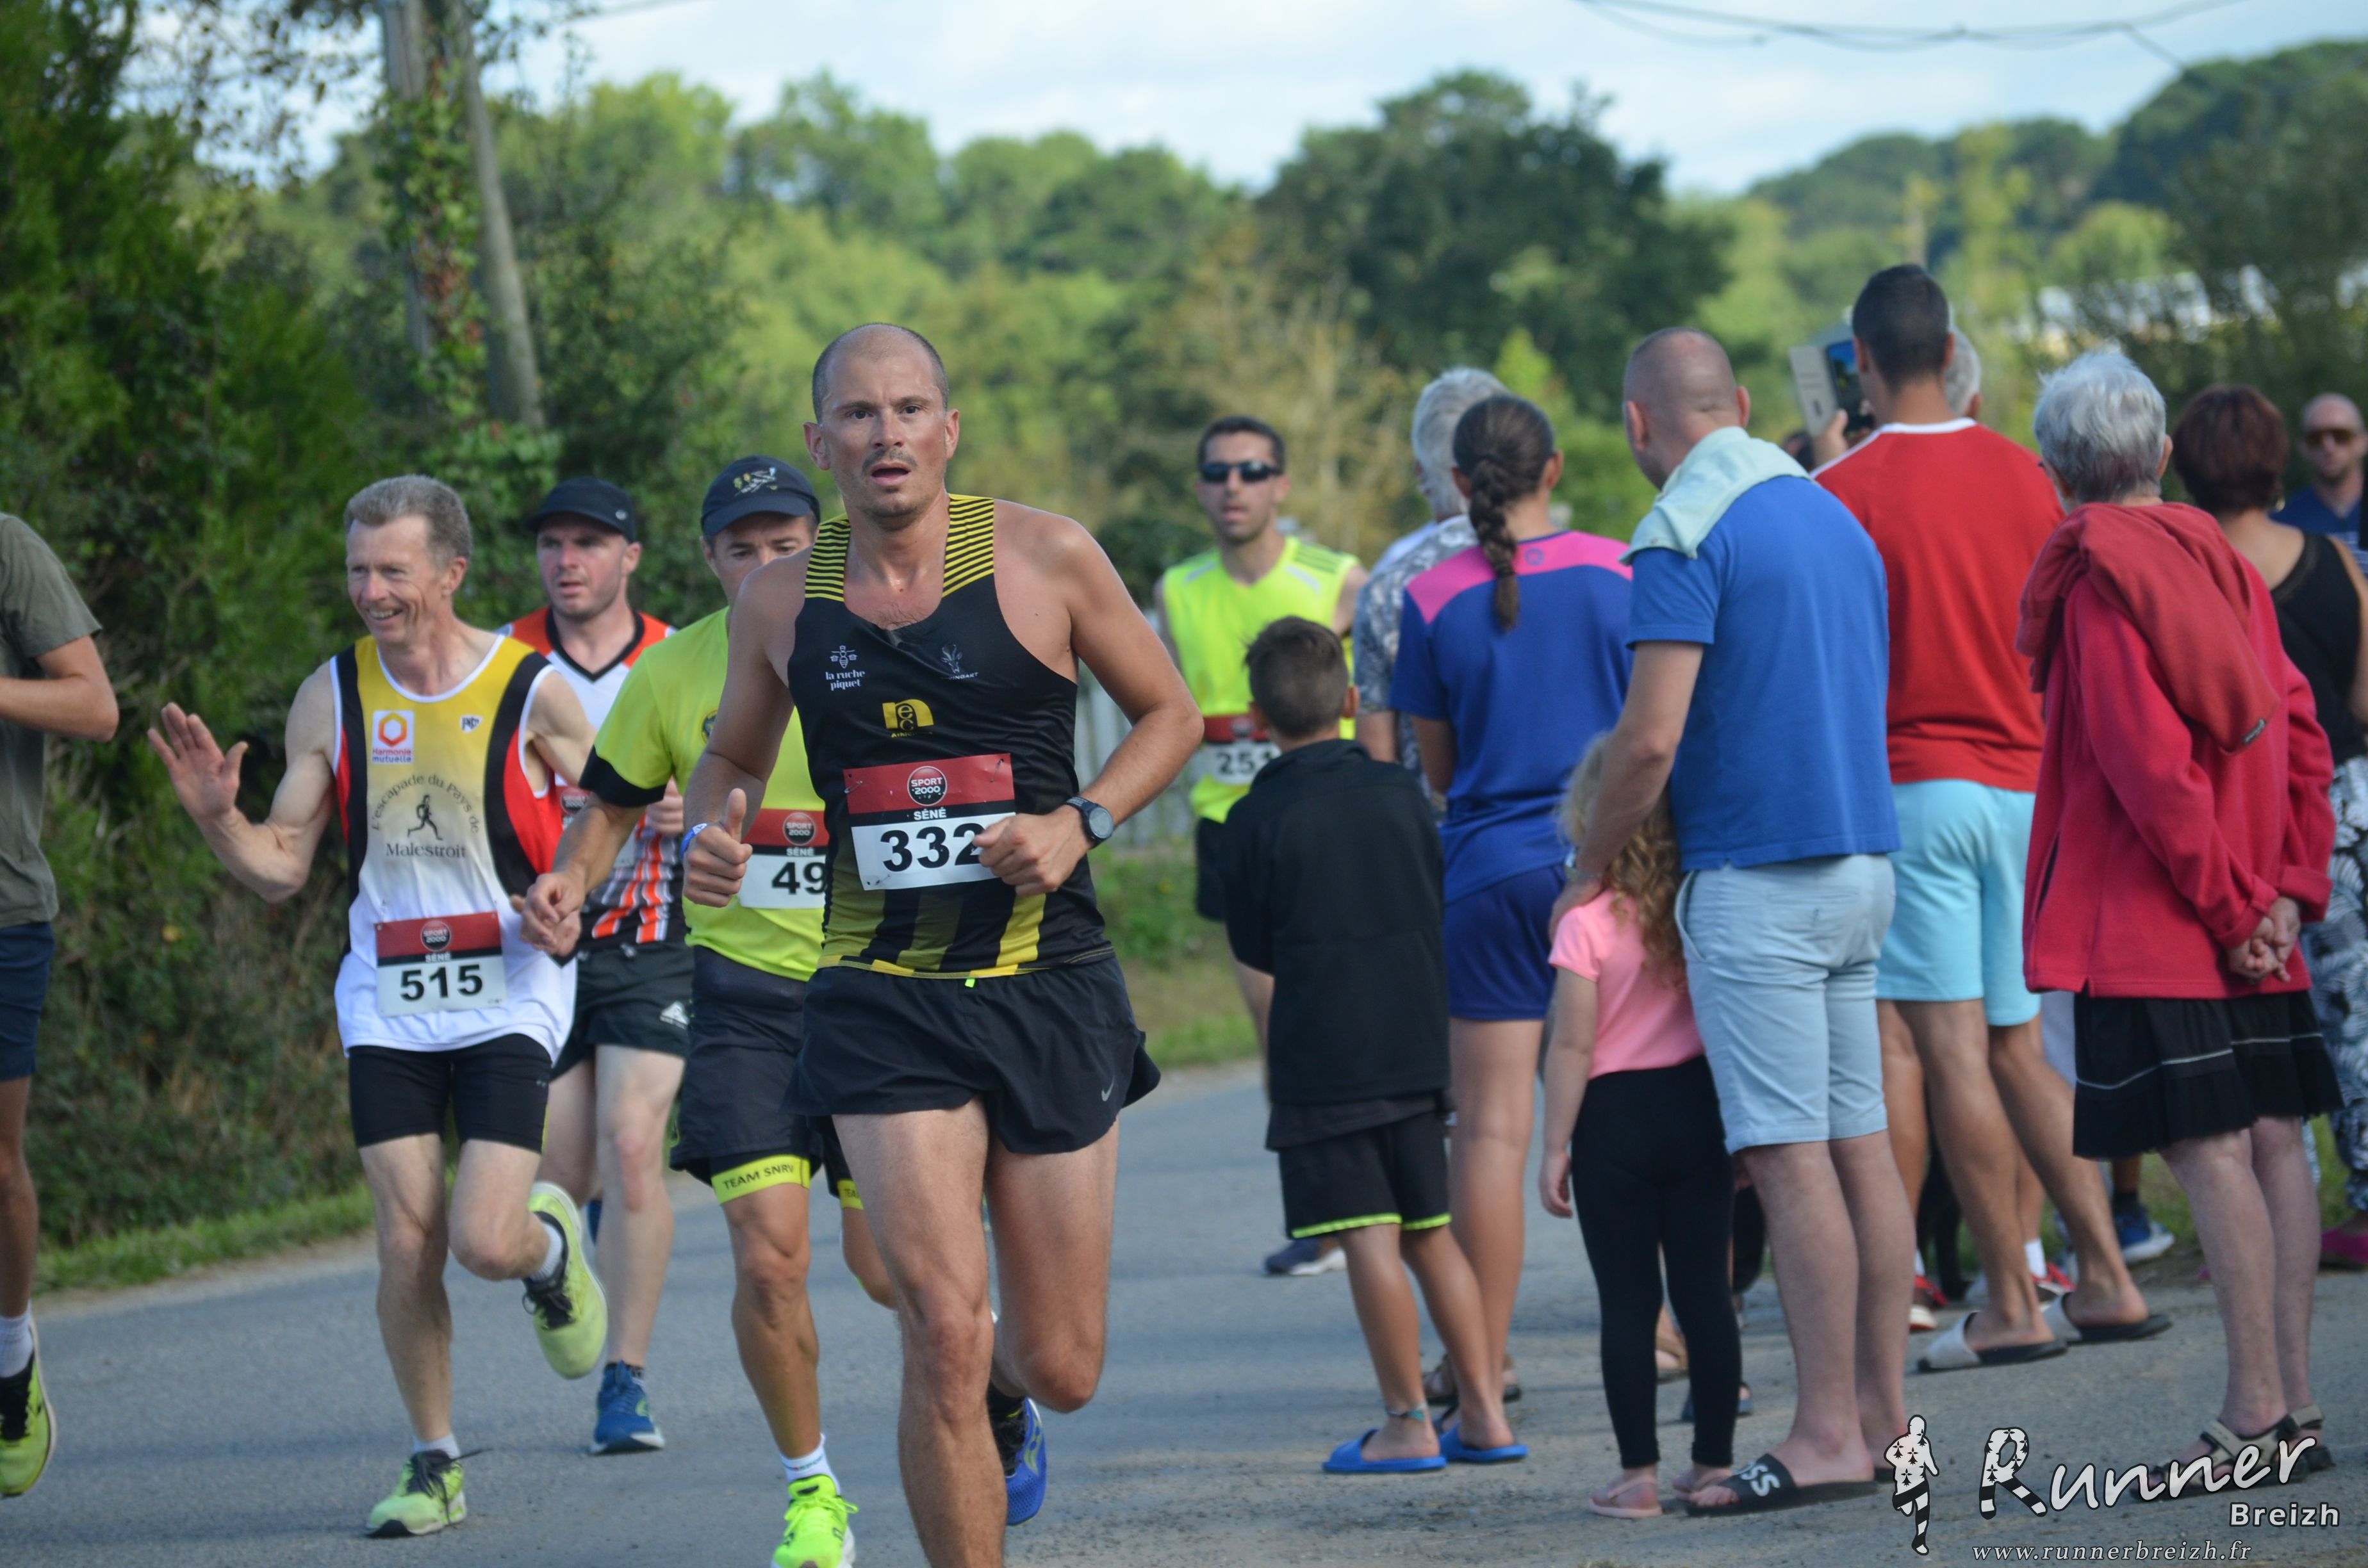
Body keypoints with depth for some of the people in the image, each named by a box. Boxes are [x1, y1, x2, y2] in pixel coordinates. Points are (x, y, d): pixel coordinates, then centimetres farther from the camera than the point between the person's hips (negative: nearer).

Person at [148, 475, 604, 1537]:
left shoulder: (531, 692, -6)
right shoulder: (332, 699, 2)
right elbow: (281, 867, 7)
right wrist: (216, 817, -13)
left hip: (510, 1000, -3)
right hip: (387, 1005, 3)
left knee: (486, 1242, -14)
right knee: (407, 1244, -4)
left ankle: (552, 1244, 24)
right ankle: (434, 1464, 13)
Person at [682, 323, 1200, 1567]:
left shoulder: (1046, 560, -3)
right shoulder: (781, 601, 3)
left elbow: (1169, 714, 8)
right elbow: (732, 755, 19)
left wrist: (1079, 821, -10)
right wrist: (710, 836, -4)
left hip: (1051, 991, 0)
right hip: (883, 1002, 0)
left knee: (1062, 1368, 7)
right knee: (944, 1333, -17)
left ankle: (1000, 1402, 45)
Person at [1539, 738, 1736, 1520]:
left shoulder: (1587, 922, -11)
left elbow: (1572, 1048, -12)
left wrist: (1555, 1148, -5)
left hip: (1614, 1119, -4)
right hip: (1696, 1110, 4)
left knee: (1628, 1303, 0)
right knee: (1705, 1293, 8)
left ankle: (1639, 1473, 0)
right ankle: (1714, 1461, 11)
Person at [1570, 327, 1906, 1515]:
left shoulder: (1685, 536, -12)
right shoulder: (1832, 517, 15)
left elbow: (1649, 741, -18)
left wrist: (1590, 869, -3)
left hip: (1757, 880, -8)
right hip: (1862, 861, 8)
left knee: (1791, 1158, -8)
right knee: (1859, 1146, 9)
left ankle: (1827, 1437, -9)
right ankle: (1881, 1415, 12)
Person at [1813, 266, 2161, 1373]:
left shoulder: (1847, 488, -9)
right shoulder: (2021, 473, 7)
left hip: (1911, 784, -5)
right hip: (2021, 782, 5)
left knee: (1952, 1049, -4)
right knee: (2020, 1048, 12)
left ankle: (2011, 1305, -5)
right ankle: (2106, 1280, 7)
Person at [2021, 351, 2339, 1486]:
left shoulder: (2095, 576, -9)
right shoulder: (2221, 563, 11)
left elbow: (2149, 762, -16)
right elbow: (2298, 734, 9)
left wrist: (2228, 902, -10)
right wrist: (2290, 888, 5)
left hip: (2152, 924, -7)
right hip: (2254, 922, 7)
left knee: (2208, 1147, -10)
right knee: (2270, 1138, 6)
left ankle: (2256, 1413, -13)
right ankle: (2292, 1401, 9)